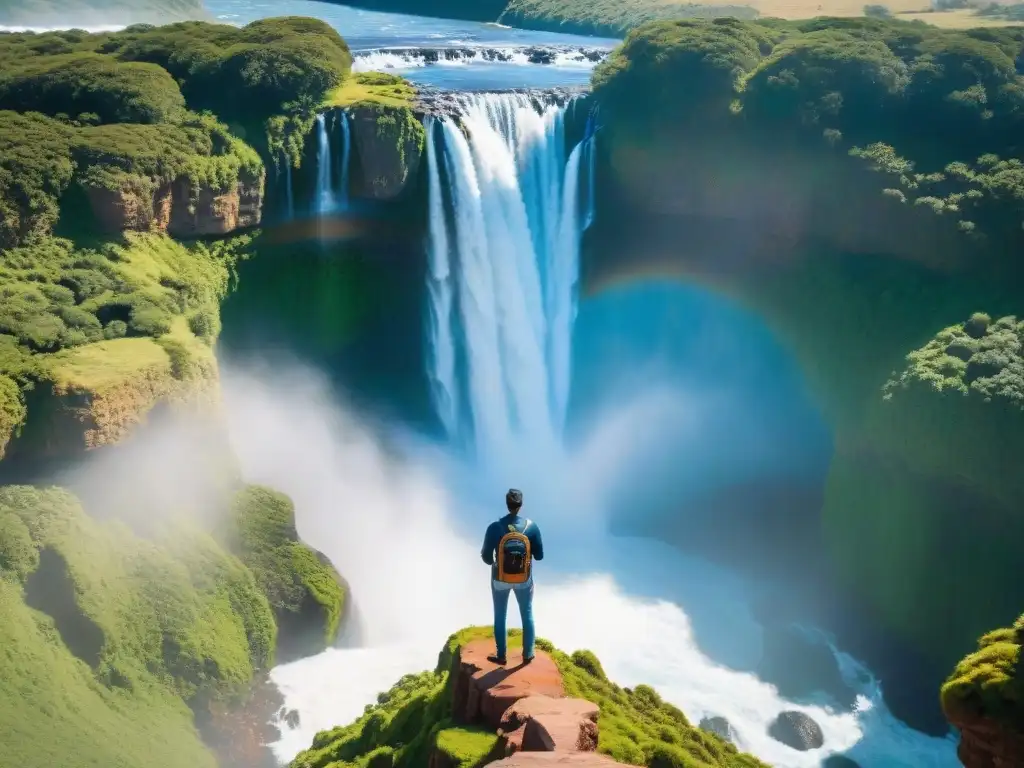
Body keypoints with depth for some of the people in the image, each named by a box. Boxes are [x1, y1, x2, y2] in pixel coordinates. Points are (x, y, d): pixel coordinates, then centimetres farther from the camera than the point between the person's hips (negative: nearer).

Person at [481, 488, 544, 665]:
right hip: (524, 579, 1)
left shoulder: (495, 527, -21)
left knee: (500, 617, 19)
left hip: (500, 579, -1)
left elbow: (486, 557, -12)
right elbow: (539, 555, -8)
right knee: (527, 615, 22)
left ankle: (501, 656, 33)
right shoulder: (532, 526, -17)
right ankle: (528, 654, 34)